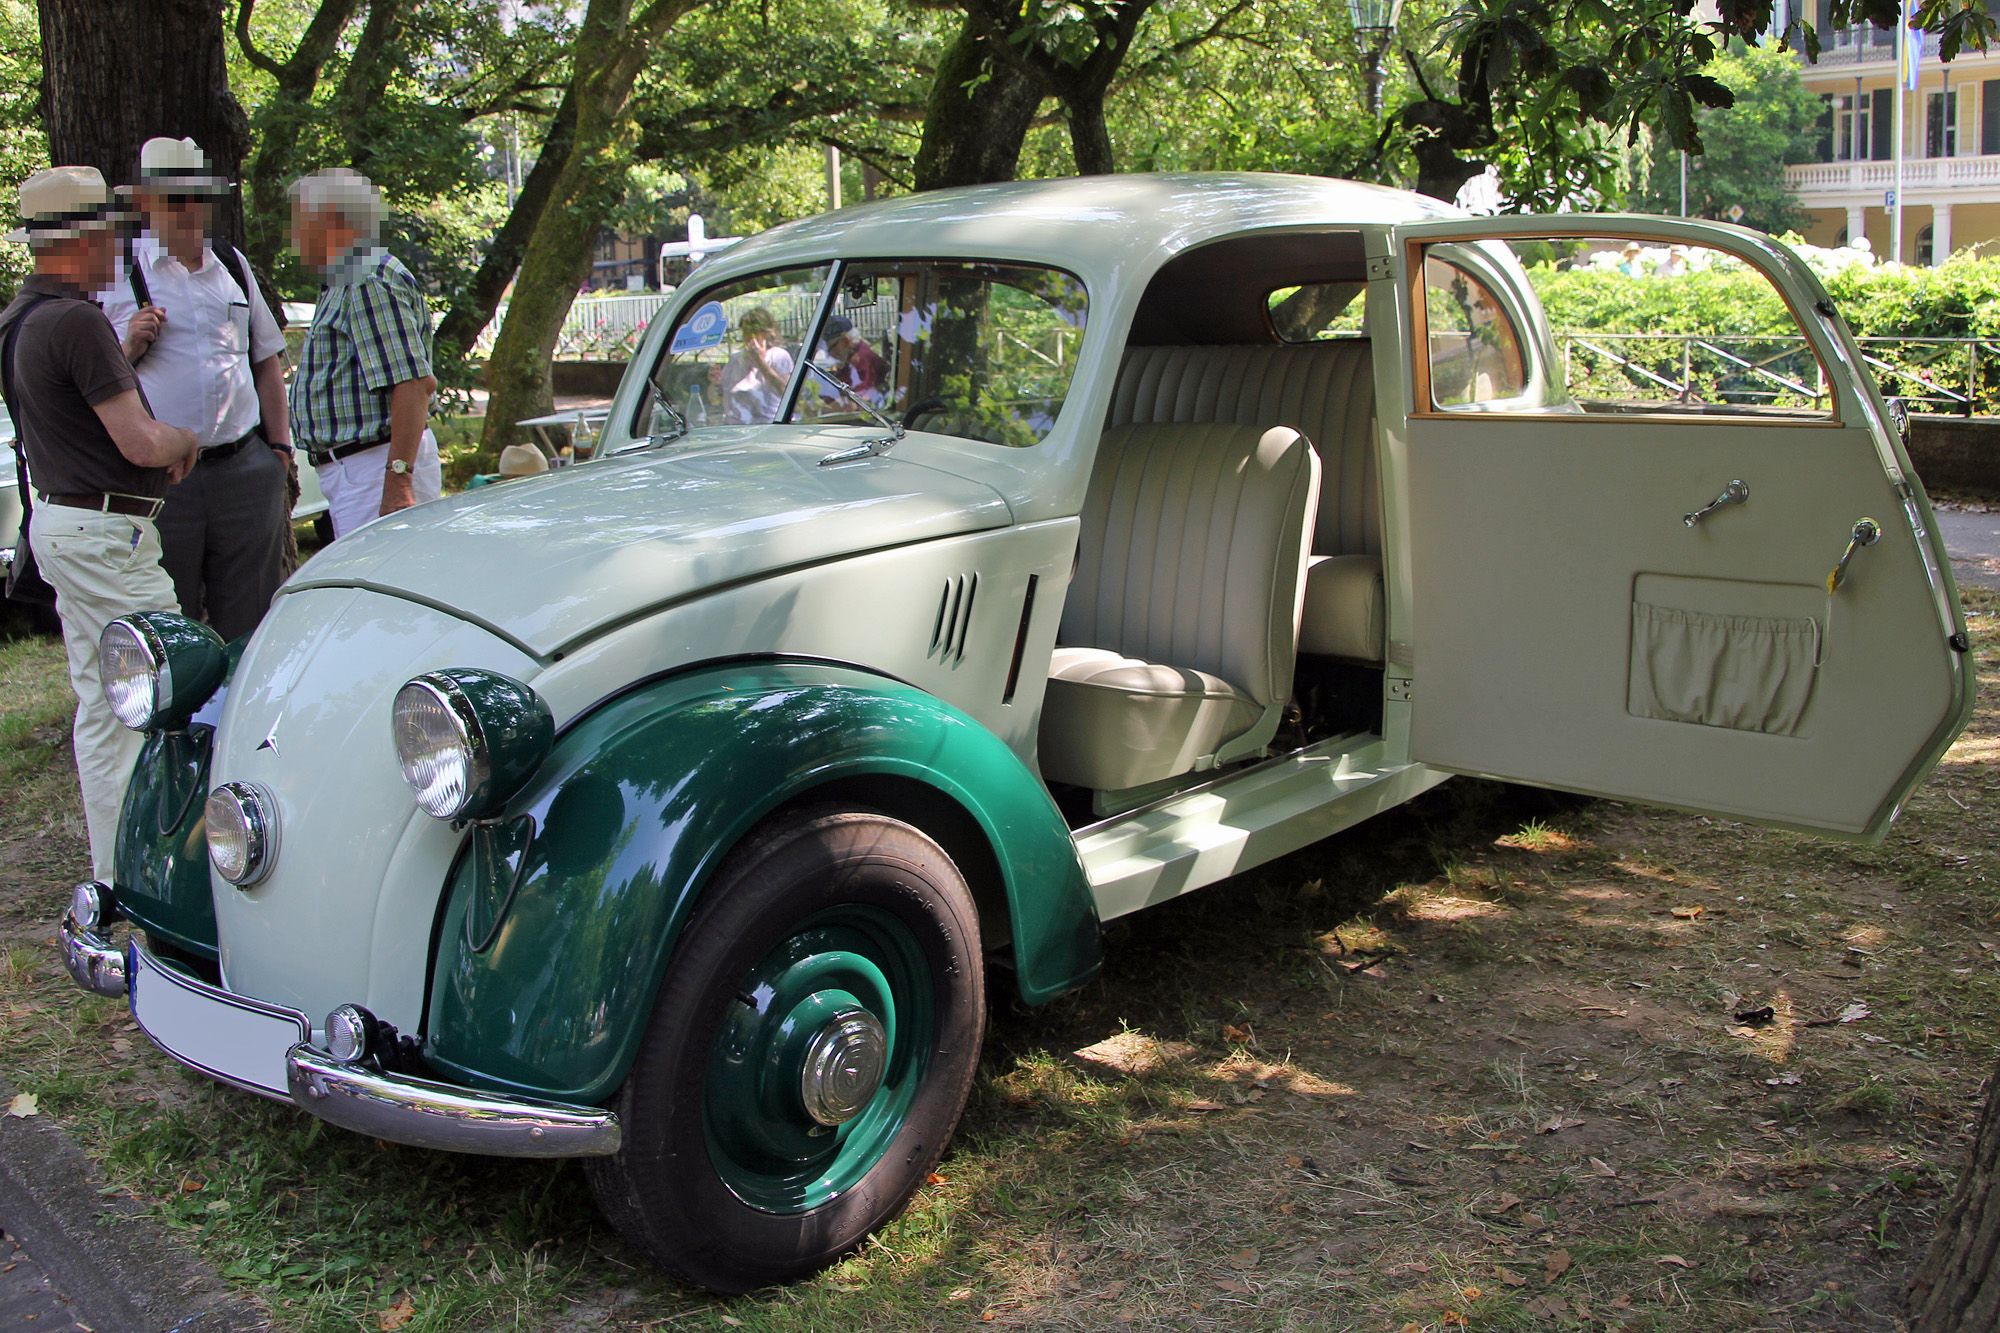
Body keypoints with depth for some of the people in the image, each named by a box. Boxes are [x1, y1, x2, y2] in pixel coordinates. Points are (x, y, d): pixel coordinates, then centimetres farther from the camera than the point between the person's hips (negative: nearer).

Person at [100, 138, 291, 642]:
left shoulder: (232, 265, 15)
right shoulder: (117, 273, 1)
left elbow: (267, 364, 21)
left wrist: (279, 451, 14)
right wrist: (131, 346, -14)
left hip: (245, 469, 4)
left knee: (250, 626, 7)